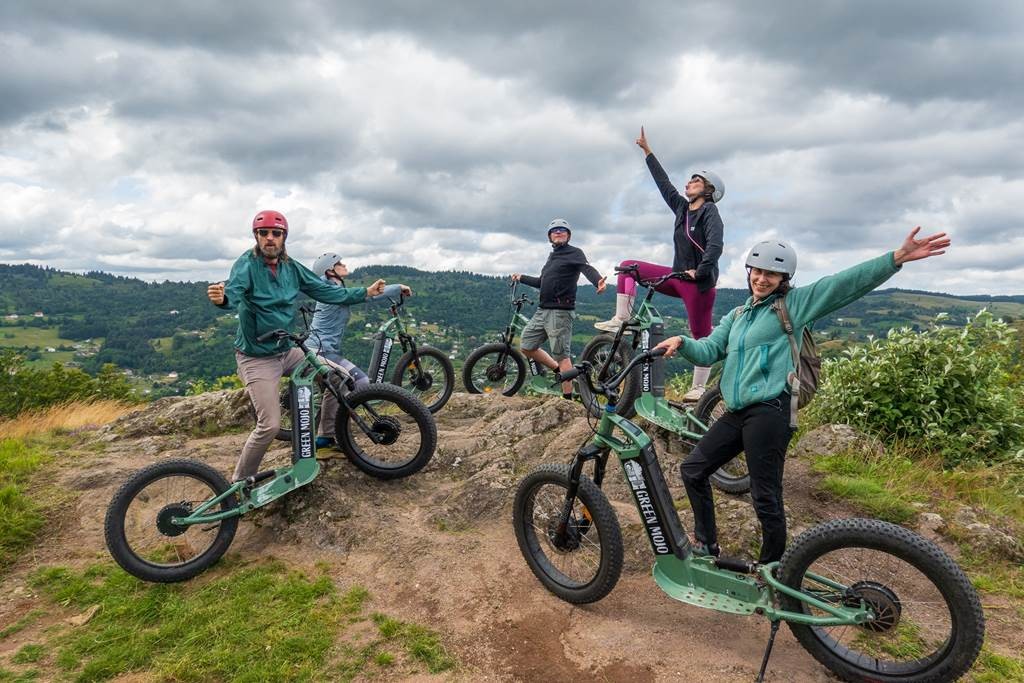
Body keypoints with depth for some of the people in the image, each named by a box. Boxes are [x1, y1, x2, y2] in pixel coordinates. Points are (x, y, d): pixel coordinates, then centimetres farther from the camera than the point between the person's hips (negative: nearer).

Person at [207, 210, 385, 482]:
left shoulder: (291, 268, 2)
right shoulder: (247, 264, -15)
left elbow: (325, 291, 8)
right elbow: (234, 291, -33)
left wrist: (365, 292, 8)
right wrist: (221, 298, -57)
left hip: (287, 351, 6)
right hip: (257, 358, -6)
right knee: (270, 426, -14)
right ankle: (240, 482, 9)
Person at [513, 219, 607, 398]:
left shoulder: (574, 253, -2)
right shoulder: (552, 255, 22)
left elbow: (587, 268, -22)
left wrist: (598, 281, -43)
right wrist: (522, 278, 44)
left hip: (560, 311, -9)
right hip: (542, 310, 9)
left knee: (561, 355, -8)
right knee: (526, 346, 11)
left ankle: (568, 398, -3)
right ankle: (560, 371, 23)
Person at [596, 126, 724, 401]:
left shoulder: (710, 212, -8)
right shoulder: (682, 208, 12)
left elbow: (715, 245, -22)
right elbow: (663, 182, 15)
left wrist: (700, 272, -25)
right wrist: (647, 150, 17)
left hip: (698, 282, -8)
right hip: (678, 276, 8)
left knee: (701, 335, -1)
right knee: (628, 266, 3)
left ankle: (698, 388, 8)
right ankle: (621, 319, -5)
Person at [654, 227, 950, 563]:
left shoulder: (794, 304, 1)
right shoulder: (737, 315, 19)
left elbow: (844, 283, -10)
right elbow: (708, 351, 11)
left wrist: (897, 258, -21)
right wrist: (682, 343, -11)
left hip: (769, 412, -7)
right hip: (736, 413, 7)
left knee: (766, 497, -4)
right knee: (693, 469, 11)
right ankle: (706, 545, 26)